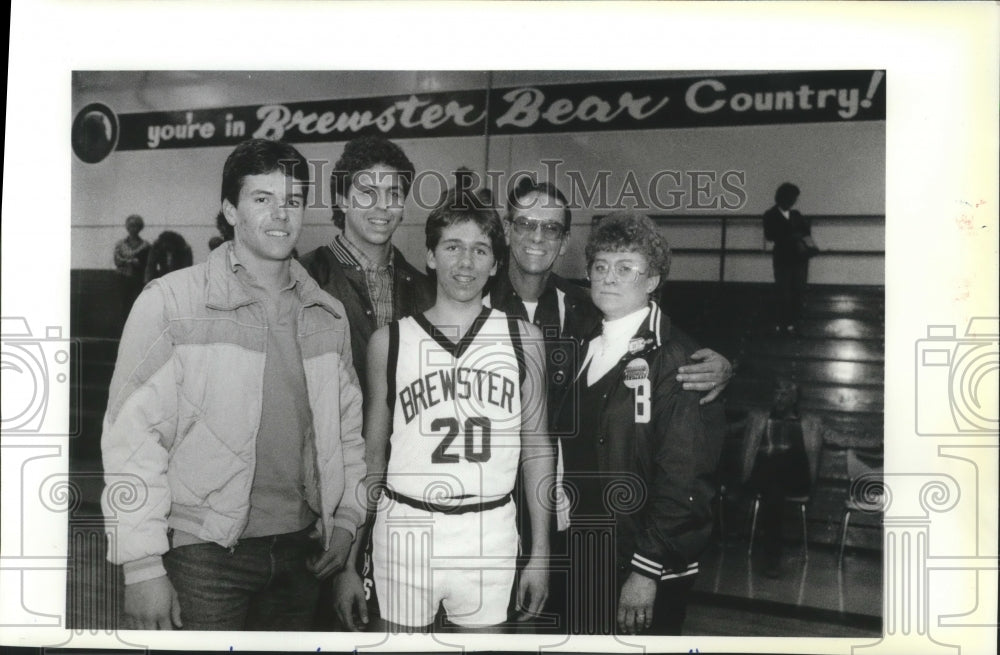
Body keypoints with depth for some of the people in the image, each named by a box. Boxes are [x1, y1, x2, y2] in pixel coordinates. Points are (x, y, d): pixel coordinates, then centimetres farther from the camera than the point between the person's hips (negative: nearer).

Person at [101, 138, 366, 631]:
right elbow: (132, 432, -12)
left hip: (300, 552, 5)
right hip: (204, 554, -4)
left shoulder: (328, 315, 7)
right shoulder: (171, 302, -9)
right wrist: (143, 565, -14)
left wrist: (344, 518, 7)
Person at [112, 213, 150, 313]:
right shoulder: (120, 244, 10)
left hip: (139, 281, -2)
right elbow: (117, 261, -2)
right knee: (125, 306, 4)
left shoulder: (145, 245, 3)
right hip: (124, 279, 2)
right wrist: (132, 261, -15)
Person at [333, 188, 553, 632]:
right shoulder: (389, 341, 1)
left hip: (490, 534, 1)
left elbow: (536, 446, 7)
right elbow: (371, 453, 5)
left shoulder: (522, 339, 2)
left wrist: (540, 553, 5)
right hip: (406, 529, 0)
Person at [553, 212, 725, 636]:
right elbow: (574, 458, 10)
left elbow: (684, 478, -18)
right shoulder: (585, 350, 7)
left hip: (647, 572, -6)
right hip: (583, 563, 6)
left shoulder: (675, 359, -14)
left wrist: (646, 572, -18)